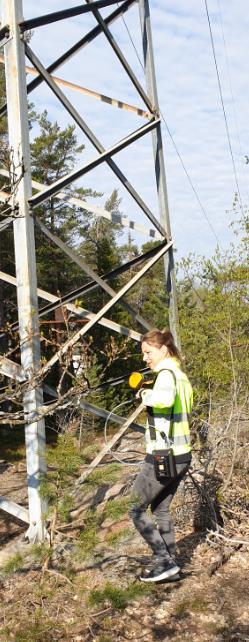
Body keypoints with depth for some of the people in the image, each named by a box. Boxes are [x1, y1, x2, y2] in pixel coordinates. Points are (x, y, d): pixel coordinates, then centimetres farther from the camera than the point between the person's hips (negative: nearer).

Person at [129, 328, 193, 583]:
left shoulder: (166, 374, -16)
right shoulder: (181, 375, 13)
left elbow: (165, 398, -39)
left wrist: (145, 394, -20)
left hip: (163, 456, -9)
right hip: (181, 455, 9)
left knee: (137, 510, 3)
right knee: (161, 509, 19)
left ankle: (164, 562, 4)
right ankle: (169, 565, 23)